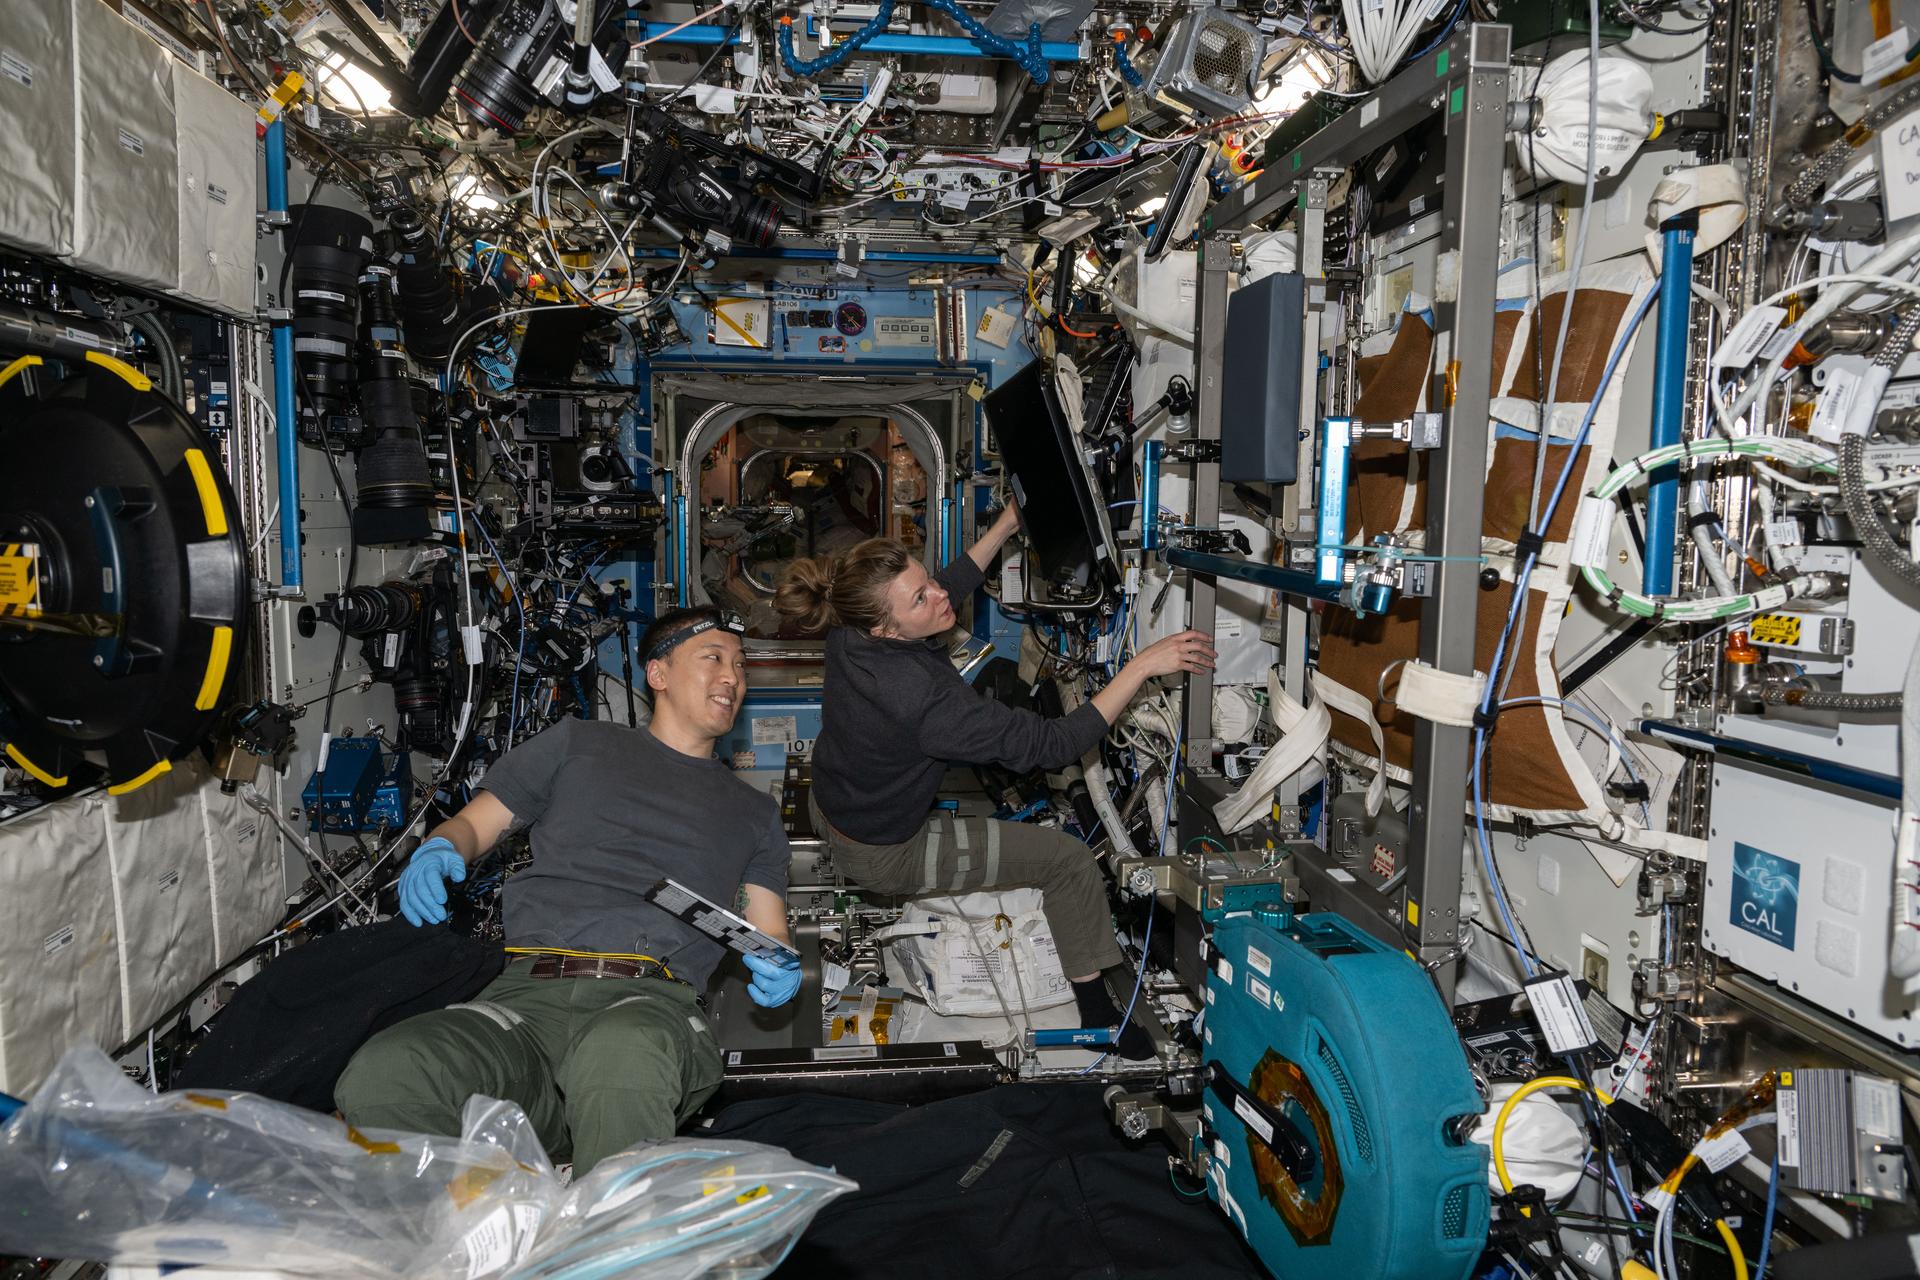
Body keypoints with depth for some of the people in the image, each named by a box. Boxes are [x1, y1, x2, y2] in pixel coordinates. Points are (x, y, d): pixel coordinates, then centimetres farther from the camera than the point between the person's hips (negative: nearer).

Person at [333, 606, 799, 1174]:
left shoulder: (755, 813, 30)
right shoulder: (580, 743, 26)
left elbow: (769, 940, 26)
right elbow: (473, 824, 26)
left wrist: (777, 972, 2)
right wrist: (438, 849, 2)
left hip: (653, 998, -1)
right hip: (527, 992, 1)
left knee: (618, 1056, -42)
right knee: (378, 1080, -32)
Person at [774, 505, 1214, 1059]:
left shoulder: (851, 632, -19)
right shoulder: (920, 696, -41)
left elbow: (949, 588, 2)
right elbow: (1052, 744, -36)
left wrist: (1006, 526, -1)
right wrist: (1142, 666, -37)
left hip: (831, 806, 8)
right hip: (884, 855, -8)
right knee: (1070, 859, 0)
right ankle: (1097, 1010, 15)